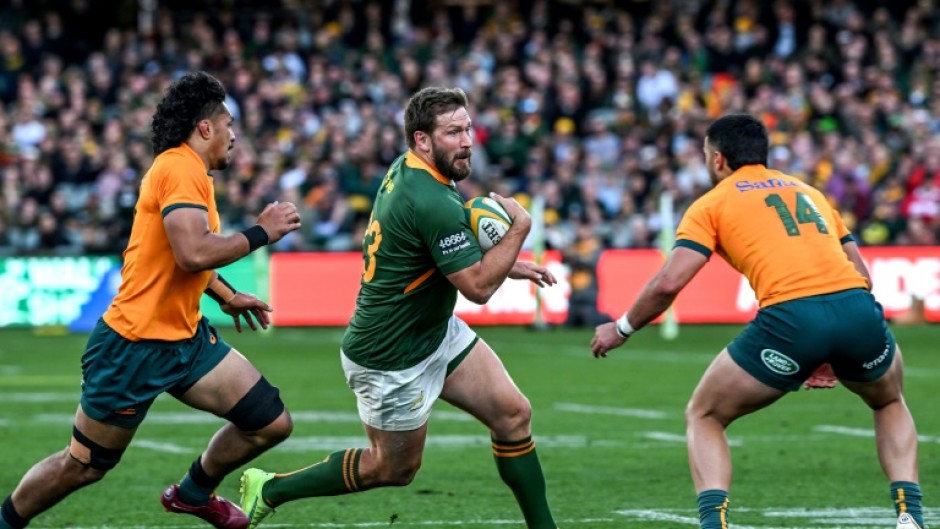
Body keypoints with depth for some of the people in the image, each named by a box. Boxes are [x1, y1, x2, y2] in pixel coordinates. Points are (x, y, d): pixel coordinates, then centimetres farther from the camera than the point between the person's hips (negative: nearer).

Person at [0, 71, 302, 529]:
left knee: (272, 422, 3)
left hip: (185, 338, 9)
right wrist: (260, 233, -20)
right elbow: (194, 254, -31)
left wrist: (228, 296, 27)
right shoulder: (181, 169, -18)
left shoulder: (186, 170, 13)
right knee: (83, 465, 3)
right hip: (135, 347, -9)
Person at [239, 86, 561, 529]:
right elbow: (479, 287, -27)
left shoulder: (405, 170, 0)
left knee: (513, 415, 2)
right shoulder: (434, 204, -30)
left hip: (438, 332, 9)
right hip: (390, 359, -9)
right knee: (395, 468, 10)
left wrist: (506, 264, 10)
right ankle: (269, 489, 25)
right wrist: (519, 228, -18)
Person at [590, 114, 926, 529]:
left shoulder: (711, 205, 15)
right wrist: (834, 353, 33)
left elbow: (669, 283, 4)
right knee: (889, 404, 35)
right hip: (857, 308, 4)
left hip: (789, 316, -4)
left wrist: (621, 329, 19)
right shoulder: (809, 191, 30)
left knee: (703, 417, 18)